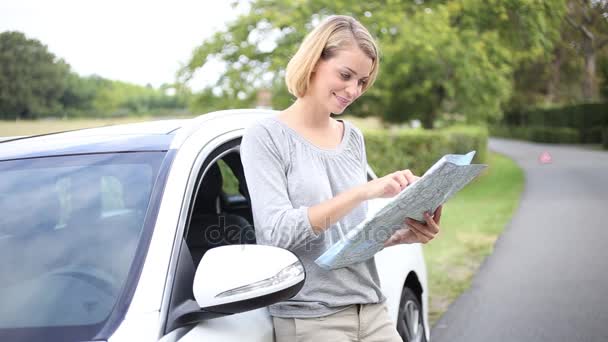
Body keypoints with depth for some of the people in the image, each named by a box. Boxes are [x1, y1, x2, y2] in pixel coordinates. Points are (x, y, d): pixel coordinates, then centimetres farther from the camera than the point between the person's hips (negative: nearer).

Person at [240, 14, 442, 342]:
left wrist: (403, 236, -4)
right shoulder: (266, 136, -7)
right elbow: (276, 231, -18)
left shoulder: (354, 138, 10)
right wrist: (364, 190, -24)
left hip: (371, 309, 5)